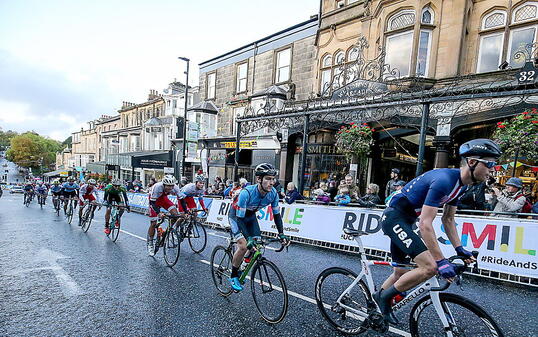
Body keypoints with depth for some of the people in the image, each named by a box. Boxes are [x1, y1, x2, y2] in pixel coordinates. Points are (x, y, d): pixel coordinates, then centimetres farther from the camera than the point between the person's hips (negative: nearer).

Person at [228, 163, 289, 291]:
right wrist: (249, 238, -44)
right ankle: (233, 276, 5)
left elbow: (276, 214, -11)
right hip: (236, 215, -5)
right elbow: (239, 218, -35)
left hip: (250, 216, 5)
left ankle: (239, 268, 24)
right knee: (243, 246, -20)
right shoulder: (247, 193, -39)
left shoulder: (273, 193, -23)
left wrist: (281, 234, -20)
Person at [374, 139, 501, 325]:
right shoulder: (444, 180, -25)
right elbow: (425, 224, -28)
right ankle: (385, 296, 0)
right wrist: (441, 261, -25)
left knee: (401, 273, 17)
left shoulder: (460, 184, 7)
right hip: (394, 217, -10)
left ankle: (377, 300, 36)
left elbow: (448, 219, 16)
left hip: (403, 221, 10)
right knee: (430, 267, -19)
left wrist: (459, 249, 11)